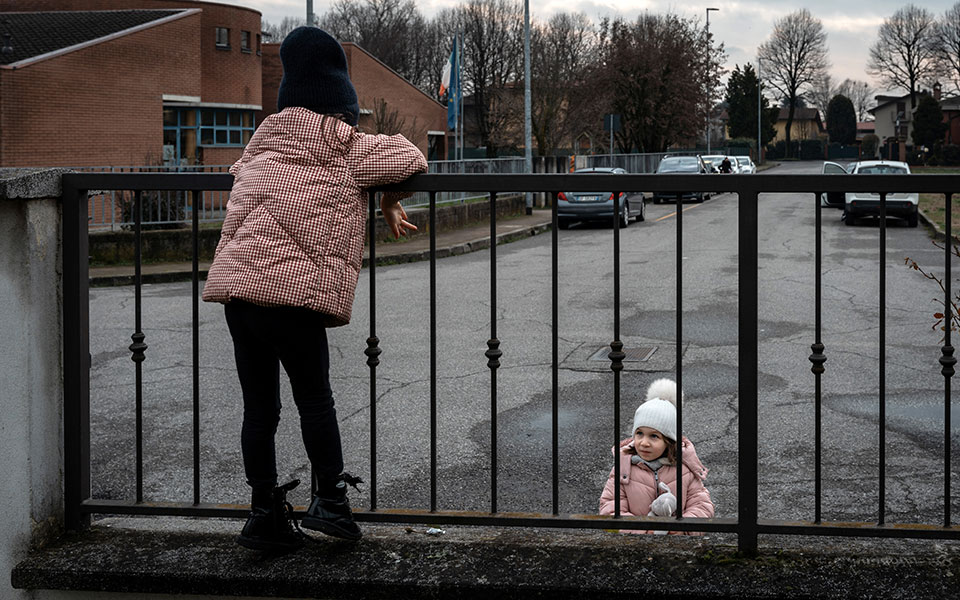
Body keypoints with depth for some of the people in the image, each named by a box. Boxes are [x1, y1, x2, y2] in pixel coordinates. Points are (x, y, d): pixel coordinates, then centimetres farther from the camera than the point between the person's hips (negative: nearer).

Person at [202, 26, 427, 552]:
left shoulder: (267, 136, 19)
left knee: (258, 404, 10)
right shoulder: (345, 148, 2)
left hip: (235, 282, 5)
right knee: (315, 399, 10)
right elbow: (410, 158, 6)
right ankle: (330, 499, 10)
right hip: (291, 289, -5)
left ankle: (264, 515, 14)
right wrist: (388, 202, 26)